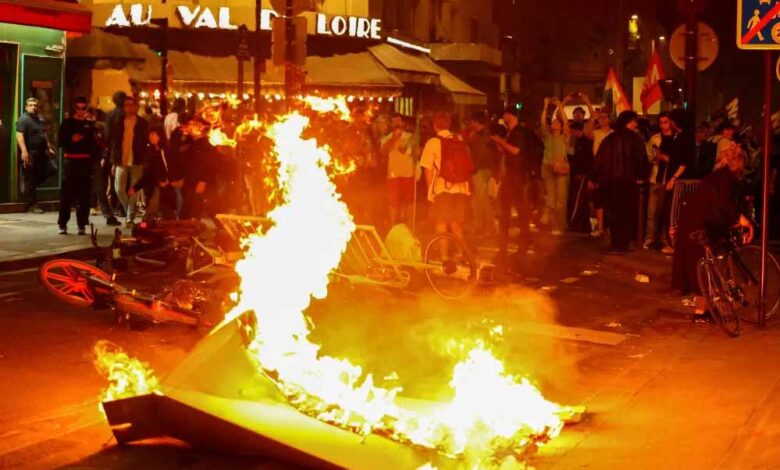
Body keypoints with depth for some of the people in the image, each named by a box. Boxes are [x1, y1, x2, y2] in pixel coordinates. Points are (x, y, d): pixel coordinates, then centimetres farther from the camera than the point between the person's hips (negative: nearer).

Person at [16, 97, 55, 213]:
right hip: (30, 154, -8)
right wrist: (24, 151, -31)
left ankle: (28, 189, 16)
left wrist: (49, 148, 22)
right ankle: (32, 205, 6)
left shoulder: (39, 118, 15)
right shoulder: (23, 119, -11)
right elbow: (19, 136, -21)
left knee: (51, 169, 4)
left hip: (41, 152, 8)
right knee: (30, 179, -2)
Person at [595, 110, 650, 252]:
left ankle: (616, 243, 10)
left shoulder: (609, 139, 6)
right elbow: (642, 160, -9)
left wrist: (602, 178, 9)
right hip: (629, 181, -3)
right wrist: (641, 176, 5)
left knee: (613, 213, 11)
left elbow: (599, 161, 4)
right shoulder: (635, 139, -5)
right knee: (628, 213, 5)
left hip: (611, 181, 3)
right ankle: (623, 244, 1)